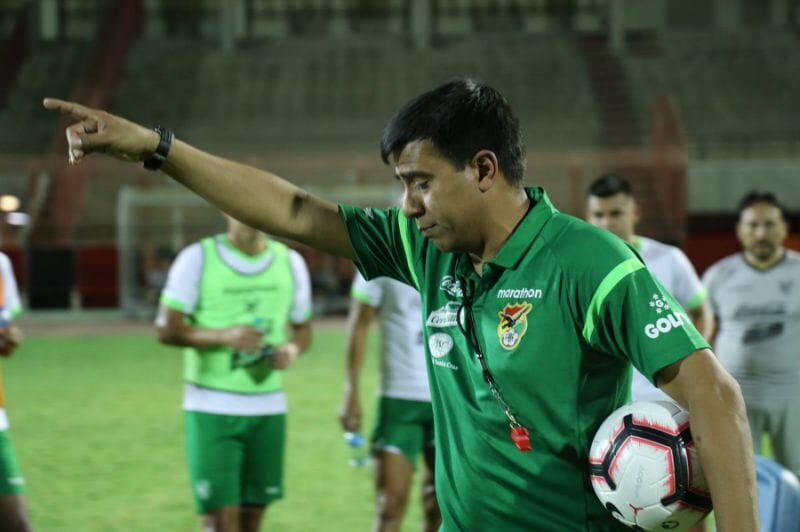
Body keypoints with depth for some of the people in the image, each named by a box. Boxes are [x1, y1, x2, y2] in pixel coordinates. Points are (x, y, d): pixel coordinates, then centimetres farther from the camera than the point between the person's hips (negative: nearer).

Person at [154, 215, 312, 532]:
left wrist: (292, 349, -7)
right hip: (212, 409, -4)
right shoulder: (197, 259, -5)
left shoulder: (290, 262, 7)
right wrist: (225, 336, -22)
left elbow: (302, 328, 17)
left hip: (268, 409, 4)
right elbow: (166, 329, -8)